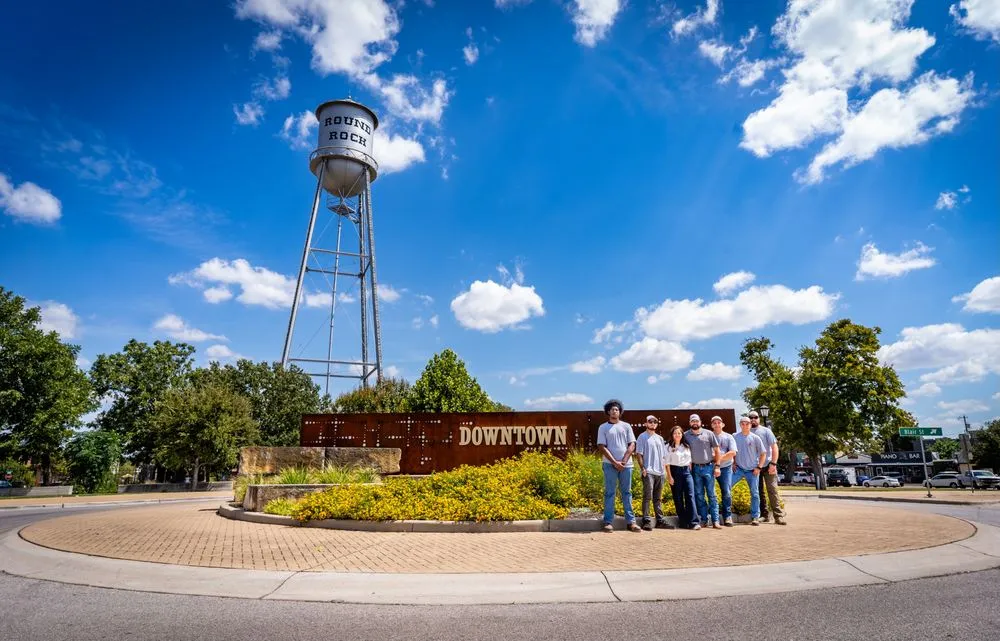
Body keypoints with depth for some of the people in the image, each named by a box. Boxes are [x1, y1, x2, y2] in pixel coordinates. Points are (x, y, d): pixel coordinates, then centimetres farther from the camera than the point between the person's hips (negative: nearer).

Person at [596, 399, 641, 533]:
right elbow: (602, 447, -3)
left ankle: (631, 521, 10)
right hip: (610, 465, -2)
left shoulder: (626, 426, 10)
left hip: (626, 465, 2)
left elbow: (632, 445, 4)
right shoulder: (603, 428, 4)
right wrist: (615, 462, -11)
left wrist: (624, 461, -9)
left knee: (627, 493, 7)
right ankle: (608, 522, 2)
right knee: (609, 493, 0)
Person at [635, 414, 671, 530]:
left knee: (658, 498, 12)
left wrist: (664, 469, 10)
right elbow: (639, 454, -5)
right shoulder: (642, 437, 1)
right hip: (648, 472, -6)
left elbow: (664, 456, 21)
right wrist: (643, 468, -15)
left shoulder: (660, 438, 19)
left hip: (660, 472, 6)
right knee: (647, 497, -9)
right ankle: (646, 521, -7)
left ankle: (660, 520, 16)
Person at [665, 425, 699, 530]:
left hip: (686, 471, 3)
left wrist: (690, 472, 8)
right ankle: (683, 522, 10)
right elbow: (667, 463, -3)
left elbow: (690, 460, 17)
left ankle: (693, 522, -11)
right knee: (678, 498, 2)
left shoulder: (686, 446, 14)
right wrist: (669, 476, -9)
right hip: (675, 472, -3)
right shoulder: (669, 447, 1)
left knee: (690, 495, -9)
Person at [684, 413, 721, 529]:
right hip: (695, 468, 1)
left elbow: (716, 450, 4)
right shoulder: (686, 435, 3)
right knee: (699, 495, 5)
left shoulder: (708, 433, 2)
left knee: (712, 495, -1)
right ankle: (705, 520, 12)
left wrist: (717, 466, -2)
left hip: (708, 467, -1)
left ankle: (715, 521, 1)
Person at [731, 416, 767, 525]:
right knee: (727, 486, -12)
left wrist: (759, 467, -7)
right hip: (739, 468, 1)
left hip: (752, 470, -1)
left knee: (754, 493, 3)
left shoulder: (755, 438, -5)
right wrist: (733, 463, 4)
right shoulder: (735, 437, 1)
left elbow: (763, 453, -1)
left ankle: (755, 517, 12)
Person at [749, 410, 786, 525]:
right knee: (759, 492, 7)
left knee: (772, 490, -7)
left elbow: (774, 447, -3)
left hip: (768, 465, -3)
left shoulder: (766, 431, 2)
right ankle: (764, 515, 15)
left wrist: (773, 463, -13)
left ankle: (778, 516, -7)